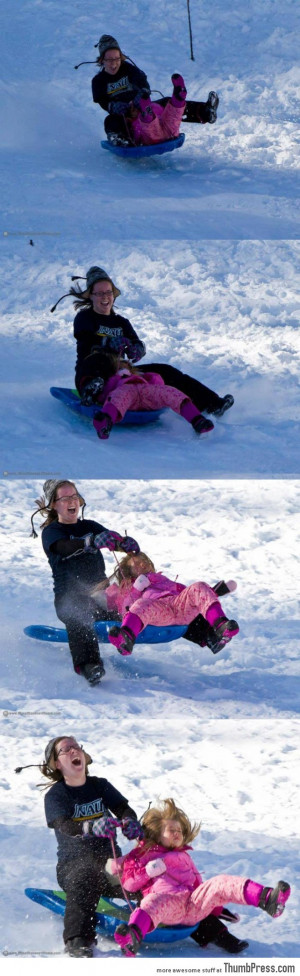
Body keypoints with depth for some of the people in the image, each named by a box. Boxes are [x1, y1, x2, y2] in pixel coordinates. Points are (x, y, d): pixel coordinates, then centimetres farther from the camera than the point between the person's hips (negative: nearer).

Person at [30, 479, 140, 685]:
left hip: (100, 591, 10)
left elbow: (115, 542, 5)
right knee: (78, 617, -37)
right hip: (69, 597, -10)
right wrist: (91, 542, -38)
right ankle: (88, 664, -55)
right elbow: (65, 548, -17)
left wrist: (127, 544, -22)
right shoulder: (51, 532, 6)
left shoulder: (90, 526, 21)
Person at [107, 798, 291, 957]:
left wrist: (214, 905, 22)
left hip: (193, 902, 4)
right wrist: (148, 871, -5)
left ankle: (266, 898, -46)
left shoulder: (183, 857, 39)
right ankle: (133, 937, -78)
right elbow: (129, 883, 12)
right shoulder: (142, 856, 25)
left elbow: (197, 882, 36)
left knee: (219, 883, -21)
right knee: (153, 903, -43)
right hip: (164, 897, -4)